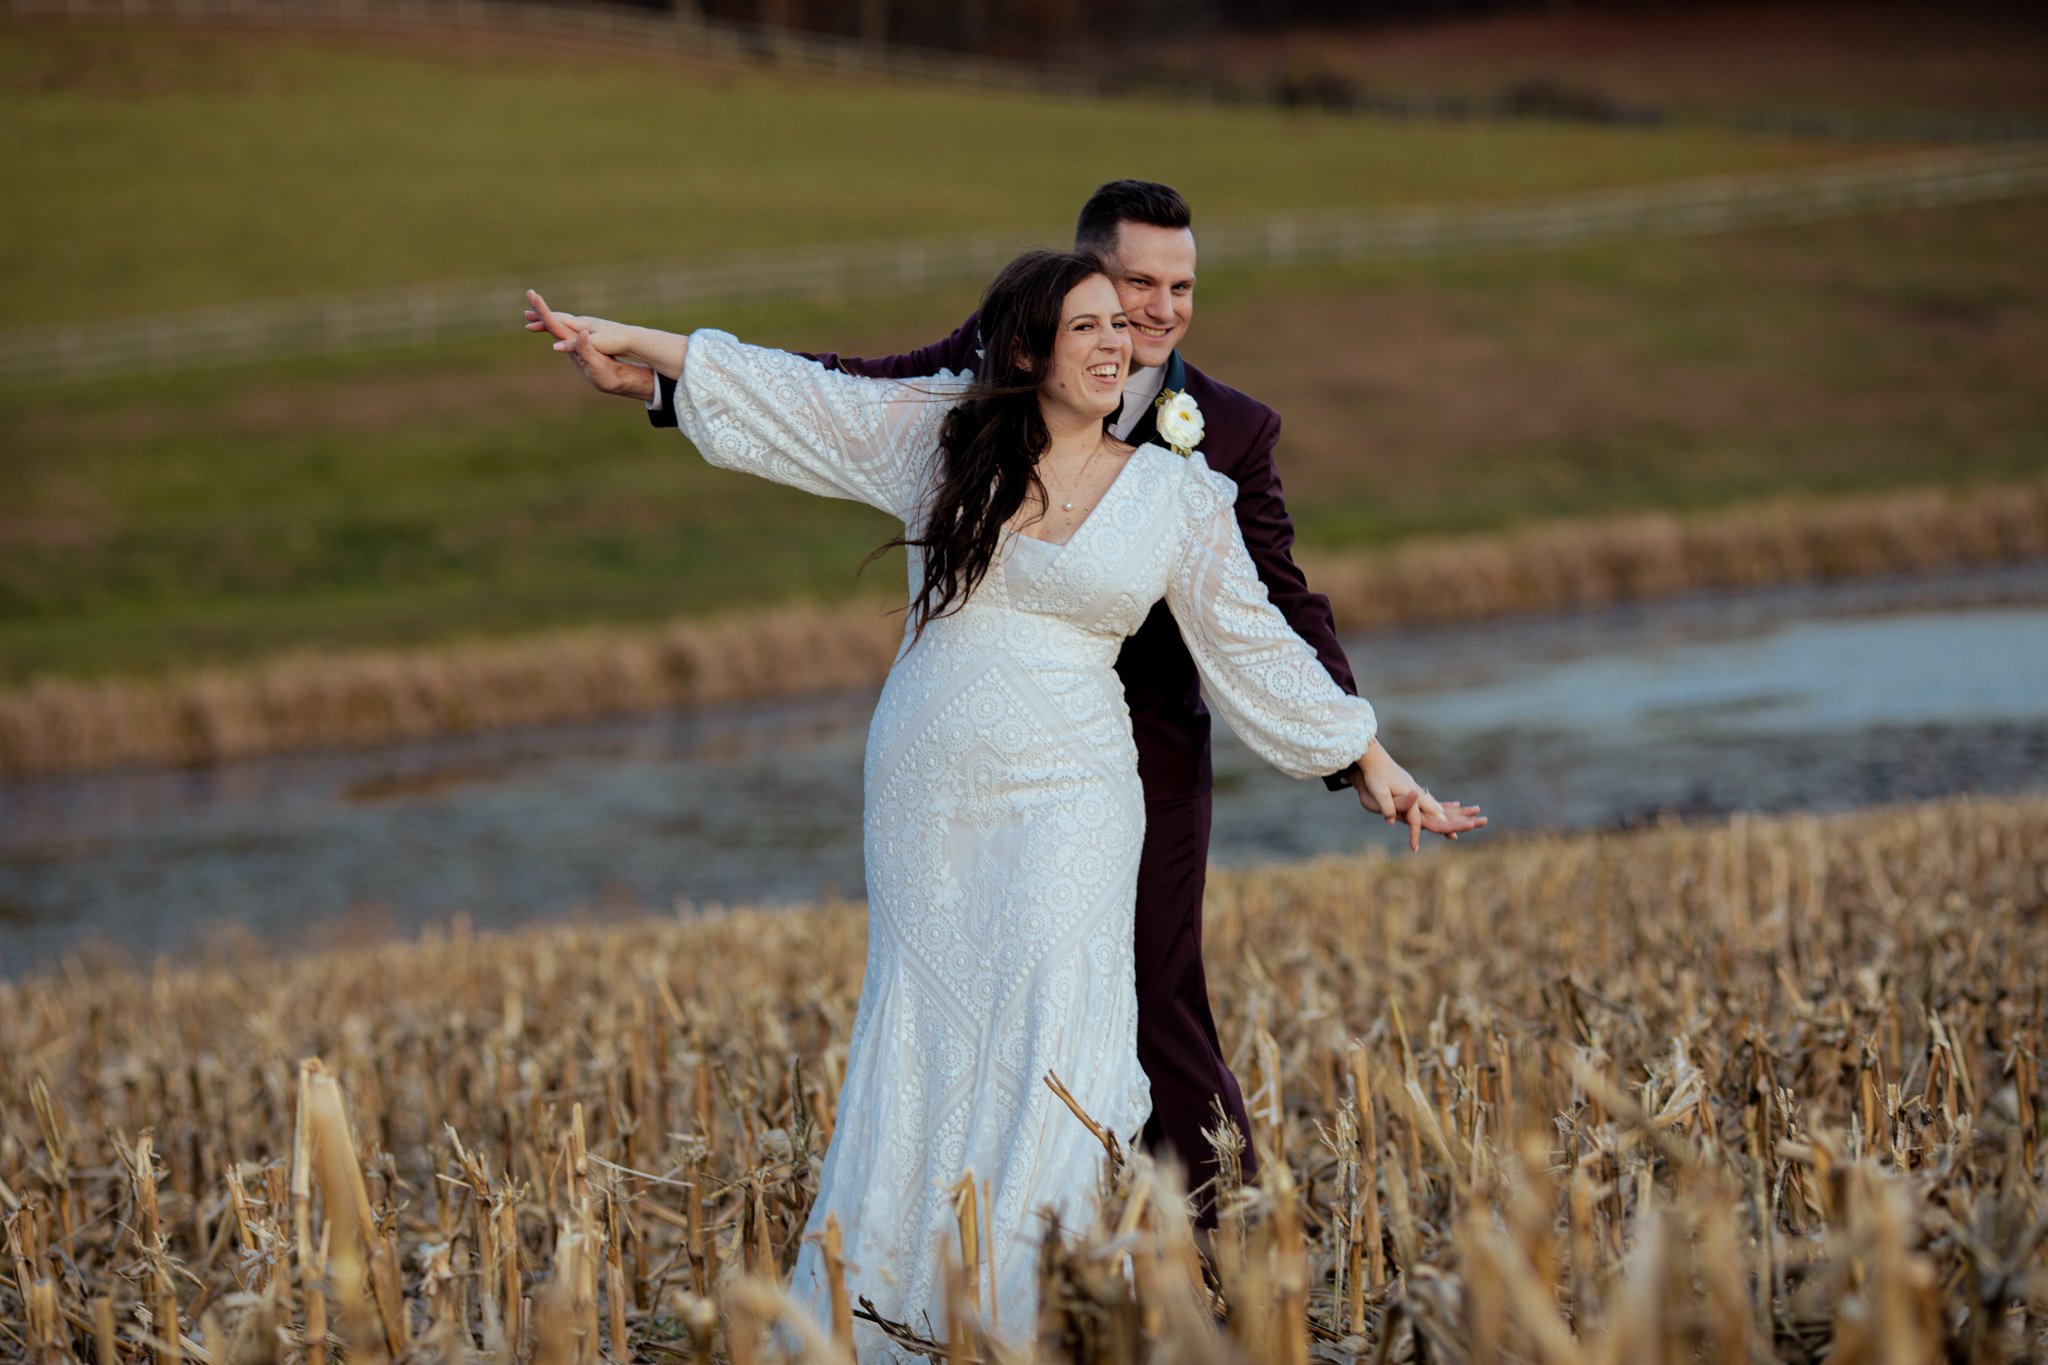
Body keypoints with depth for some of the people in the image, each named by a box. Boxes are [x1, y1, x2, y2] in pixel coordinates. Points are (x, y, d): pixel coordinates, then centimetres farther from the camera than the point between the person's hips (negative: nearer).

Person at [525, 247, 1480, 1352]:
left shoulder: (1175, 493, 4)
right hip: (925, 794, 2)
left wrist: (1376, 765, 10)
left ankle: (1035, 1312, -11)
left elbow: (1259, 648, 9)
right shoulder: (940, 433, 6)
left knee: (1049, 1047, -14)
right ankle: (862, 1314, 12)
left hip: (1067, 801, -2)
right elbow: (789, 393, 8)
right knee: (921, 1043, 3)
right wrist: (631, 341, 6)